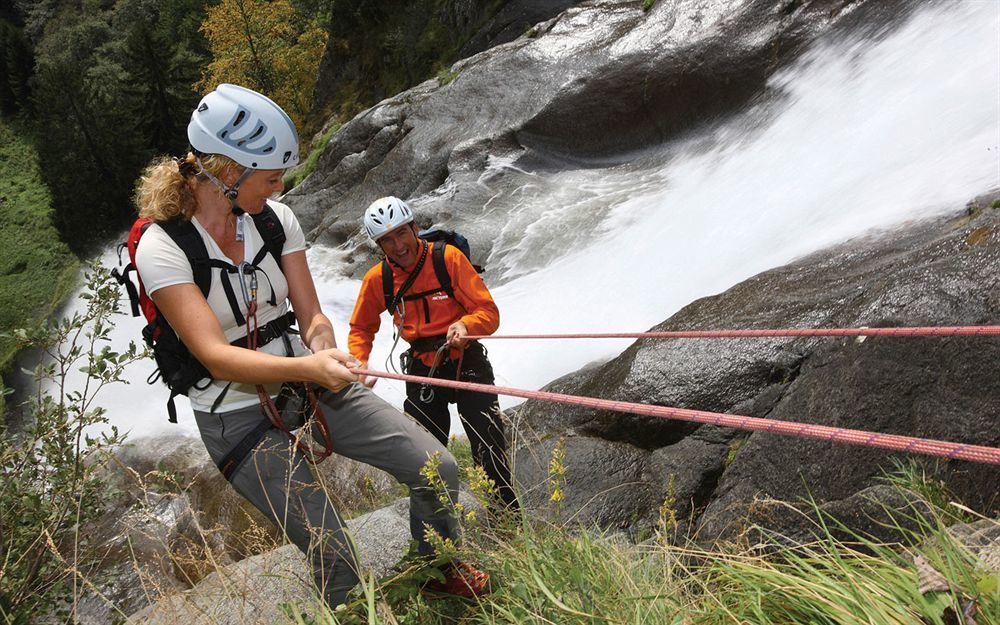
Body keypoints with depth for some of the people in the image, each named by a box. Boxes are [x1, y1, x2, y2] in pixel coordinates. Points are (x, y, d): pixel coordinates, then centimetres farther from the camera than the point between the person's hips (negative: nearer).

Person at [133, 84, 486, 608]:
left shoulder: (275, 219, -3)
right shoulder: (162, 247, -17)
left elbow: (312, 317, -1)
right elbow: (215, 357, -26)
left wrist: (323, 347, -24)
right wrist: (307, 368, -41)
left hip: (307, 385, 5)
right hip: (239, 416, -4)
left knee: (437, 469, -6)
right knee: (334, 562, -10)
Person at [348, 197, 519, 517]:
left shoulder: (448, 257, -13)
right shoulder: (376, 278, -3)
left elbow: (488, 311, -14)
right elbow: (361, 328, 12)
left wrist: (466, 325, -35)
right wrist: (359, 367, -6)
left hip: (467, 363, -3)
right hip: (421, 371, 3)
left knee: (490, 452, -7)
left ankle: (508, 514, 12)